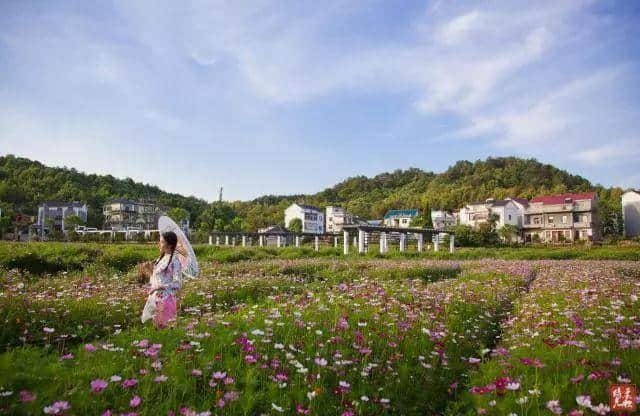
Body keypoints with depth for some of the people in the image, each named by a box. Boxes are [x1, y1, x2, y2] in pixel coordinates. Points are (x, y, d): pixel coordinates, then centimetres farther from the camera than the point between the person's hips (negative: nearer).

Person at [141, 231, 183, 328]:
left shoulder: (174, 261, -13)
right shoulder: (161, 258, 10)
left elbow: (177, 284, -15)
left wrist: (160, 287, -19)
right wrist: (150, 269, 1)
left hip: (166, 298, -8)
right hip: (155, 297, 8)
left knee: (164, 326, 0)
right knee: (156, 325, 13)